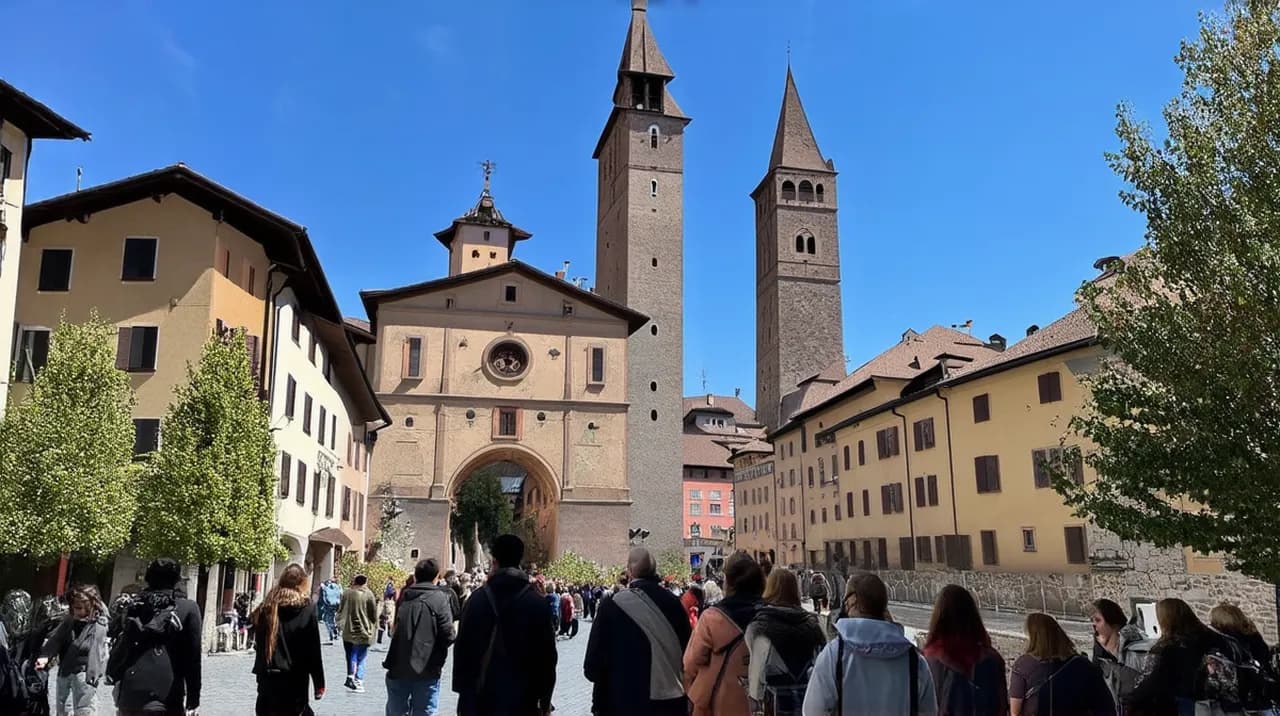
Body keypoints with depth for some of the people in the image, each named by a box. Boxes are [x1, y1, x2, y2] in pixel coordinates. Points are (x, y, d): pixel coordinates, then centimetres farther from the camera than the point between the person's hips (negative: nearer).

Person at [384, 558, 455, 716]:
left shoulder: (404, 595, 7)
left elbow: (394, 631, 12)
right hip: (426, 669, -4)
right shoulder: (440, 598, -8)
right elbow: (448, 635, -13)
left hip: (398, 668, 4)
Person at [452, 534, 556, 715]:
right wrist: (545, 697, 5)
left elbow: (462, 648, -1)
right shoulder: (536, 603, -6)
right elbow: (547, 653, -4)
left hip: (481, 696, 1)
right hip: (522, 697, -1)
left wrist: (462, 689, 7)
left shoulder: (477, 599, -3)